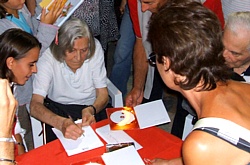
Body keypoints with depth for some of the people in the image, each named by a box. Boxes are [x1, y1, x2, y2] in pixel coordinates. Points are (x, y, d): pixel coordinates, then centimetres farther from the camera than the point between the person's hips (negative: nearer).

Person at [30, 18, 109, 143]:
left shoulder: (95, 49, -17)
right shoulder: (48, 57, -22)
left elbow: (103, 94, -10)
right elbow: (35, 105, -29)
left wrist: (91, 110, -34)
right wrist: (61, 123, -49)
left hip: (91, 106, 2)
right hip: (57, 108, -1)